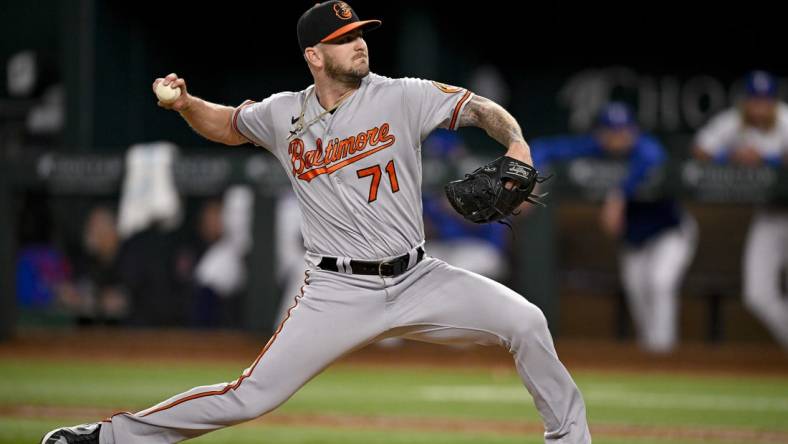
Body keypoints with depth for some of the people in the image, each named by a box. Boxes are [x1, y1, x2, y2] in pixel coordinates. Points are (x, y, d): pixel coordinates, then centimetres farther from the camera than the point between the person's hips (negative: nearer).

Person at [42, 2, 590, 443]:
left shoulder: (402, 97, -5)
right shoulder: (283, 114, 2)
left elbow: (483, 108, -6)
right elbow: (228, 125, 22)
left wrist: (516, 144, -27)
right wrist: (185, 103, 2)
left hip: (417, 279, 1)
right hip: (338, 291, -1)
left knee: (524, 321, -13)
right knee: (250, 396, -10)